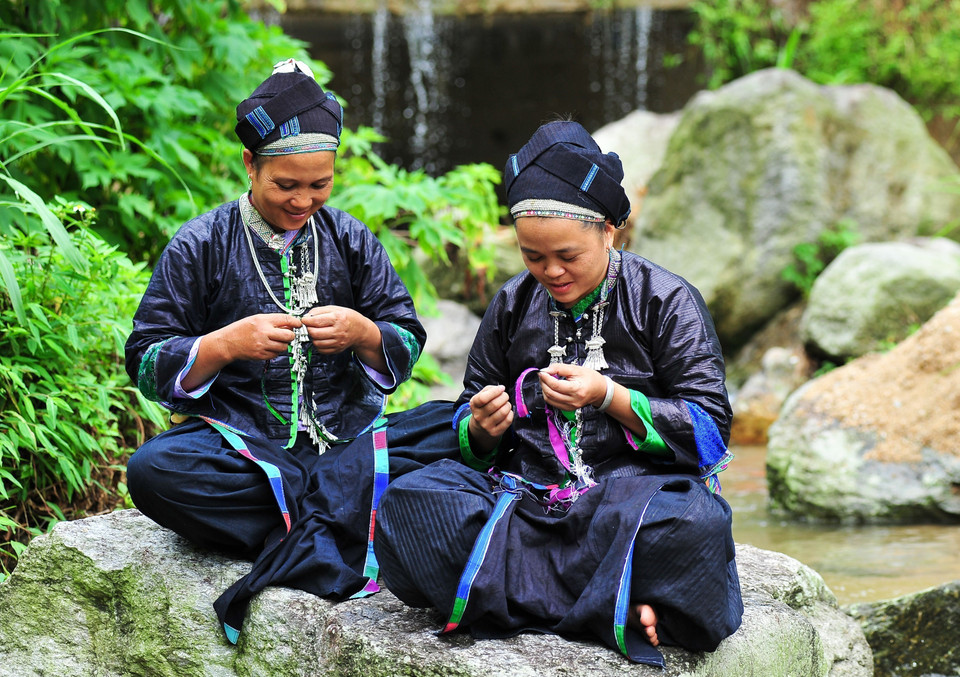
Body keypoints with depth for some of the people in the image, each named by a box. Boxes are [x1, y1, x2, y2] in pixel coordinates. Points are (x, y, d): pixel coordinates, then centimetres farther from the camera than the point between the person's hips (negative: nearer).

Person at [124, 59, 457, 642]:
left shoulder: (350, 240, 9)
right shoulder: (200, 247, 2)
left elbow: (407, 349, 8)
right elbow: (147, 364, -2)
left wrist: (362, 334, -15)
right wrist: (227, 344, -19)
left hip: (347, 438, 2)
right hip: (244, 446, -2)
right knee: (152, 470, -34)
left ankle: (302, 543, -28)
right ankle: (339, 535, -26)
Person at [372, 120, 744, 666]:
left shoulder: (667, 299, 3)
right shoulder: (513, 305, 14)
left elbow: (710, 430, -2)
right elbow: (469, 433, 22)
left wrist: (608, 397, -15)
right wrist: (481, 429, -4)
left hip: (636, 486, -4)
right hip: (524, 492, 4)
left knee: (695, 523, -40)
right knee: (408, 503, -26)